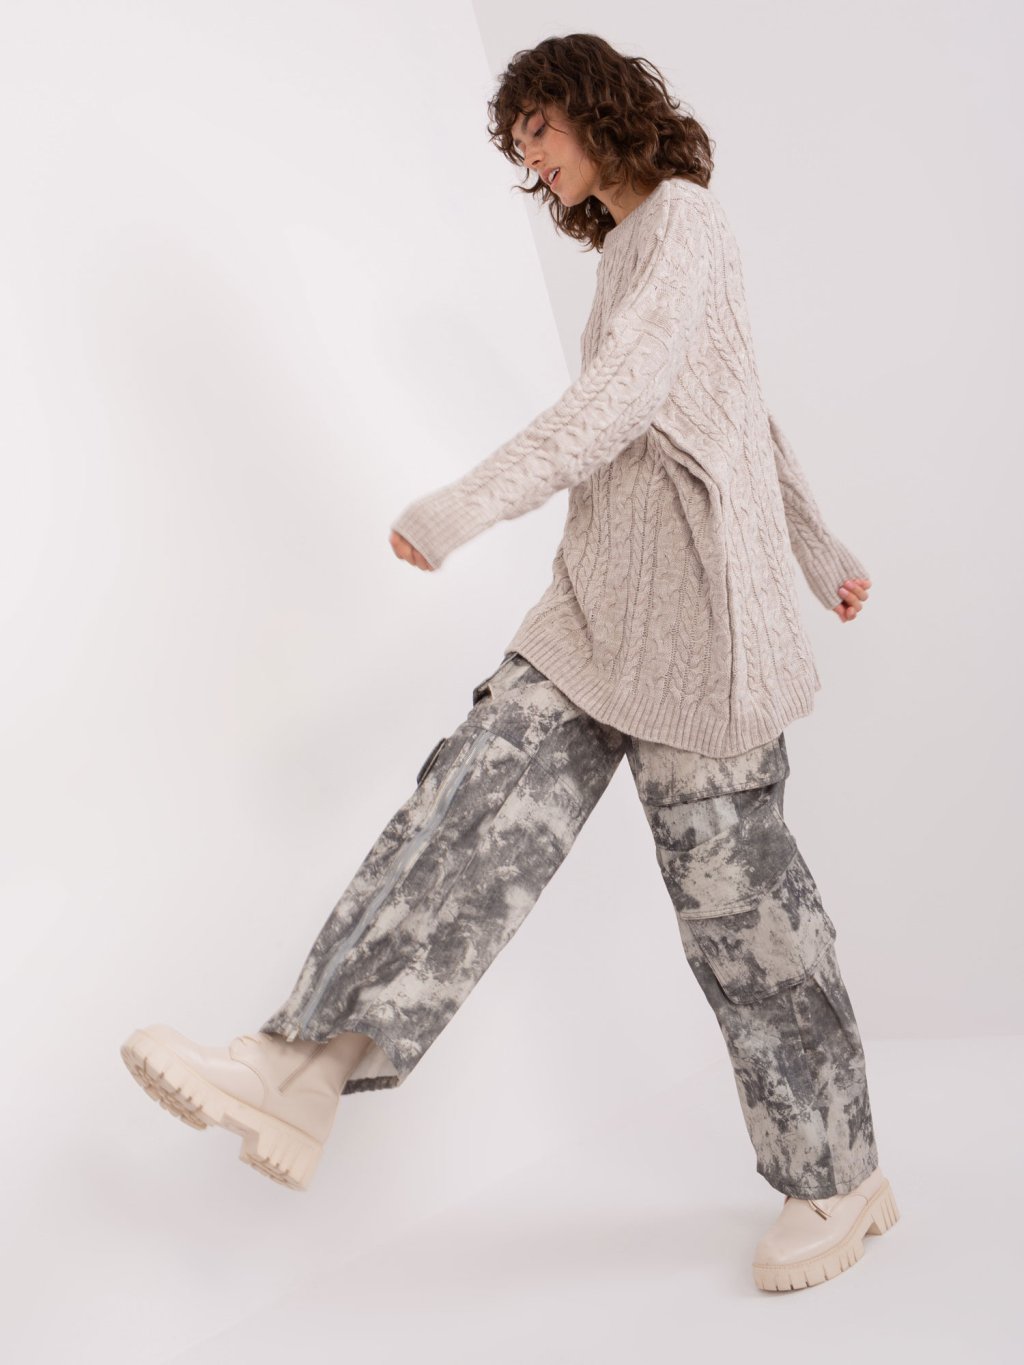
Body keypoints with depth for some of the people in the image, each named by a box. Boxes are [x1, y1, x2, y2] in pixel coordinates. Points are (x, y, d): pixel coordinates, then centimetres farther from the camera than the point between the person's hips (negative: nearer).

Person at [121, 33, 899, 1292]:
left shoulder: (680, 217, -3)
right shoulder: (633, 251, 25)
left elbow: (620, 397, -19)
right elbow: (756, 418, 31)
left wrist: (462, 509, -20)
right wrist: (823, 553, 39)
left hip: (693, 597, -9)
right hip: (604, 599, 9)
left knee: (732, 884, -4)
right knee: (484, 800, -8)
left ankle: (840, 1181, 11)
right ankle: (304, 1069, -17)